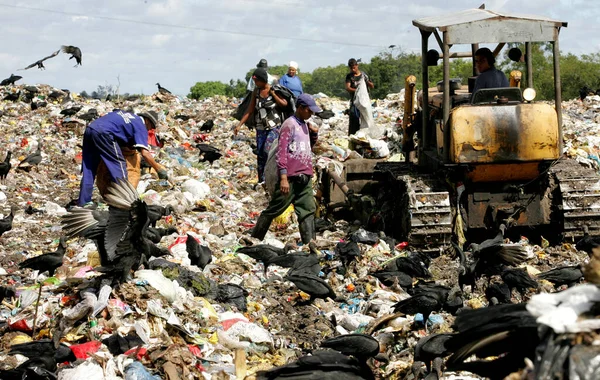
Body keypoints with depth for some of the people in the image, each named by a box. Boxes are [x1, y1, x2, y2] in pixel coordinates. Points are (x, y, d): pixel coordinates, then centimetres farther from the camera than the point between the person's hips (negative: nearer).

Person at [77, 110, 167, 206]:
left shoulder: (124, 113, 28)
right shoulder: (141, 126, 5)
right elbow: (145, 153, -5)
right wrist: (159, 170, 1)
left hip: (89, 130, 8)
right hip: (102, 133, -8)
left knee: (88, 170, 13)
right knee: (119, 164, 1)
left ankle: (83, 202, 15)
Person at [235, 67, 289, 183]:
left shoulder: (274, 90, -5)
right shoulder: (256, 91, 7)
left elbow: (284, 104, -15)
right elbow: (250, 110, 11)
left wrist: (272, 93, -17)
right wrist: (239, 125, 7)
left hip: (274, 128, -5)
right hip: (260, 129, 5)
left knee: (267, 151, -20)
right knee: (260, 155, 3)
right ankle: (261, 181, 10)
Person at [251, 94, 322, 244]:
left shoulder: (304, 125, 17)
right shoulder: (289, 125, -9)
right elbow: (281, 152, -15)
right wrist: (283, 177, -20)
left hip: (304, 177, 8)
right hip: (291, 177, -8)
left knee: (308, 210, 0)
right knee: (274, 209, 0)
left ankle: (309, 243, -1)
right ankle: (255, 238, 11)